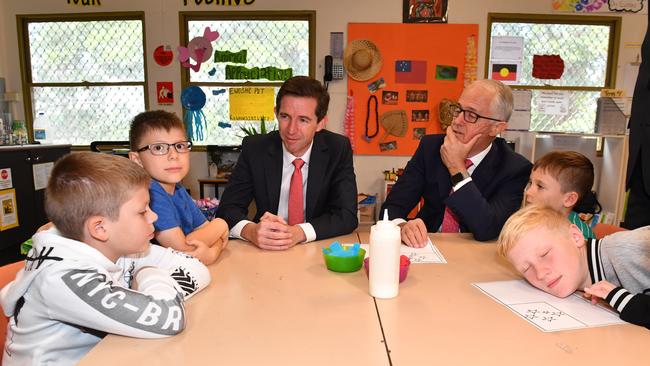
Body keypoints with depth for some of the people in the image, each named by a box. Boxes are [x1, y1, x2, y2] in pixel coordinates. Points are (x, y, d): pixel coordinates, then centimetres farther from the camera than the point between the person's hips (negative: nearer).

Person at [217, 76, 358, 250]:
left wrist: (298, 232, -29)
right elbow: (227, 208, -8)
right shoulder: (254, 148, -6)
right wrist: (251, 231, -31)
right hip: (265, 253, 0)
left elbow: (346, 215, -12)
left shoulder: (338, 149, -8)